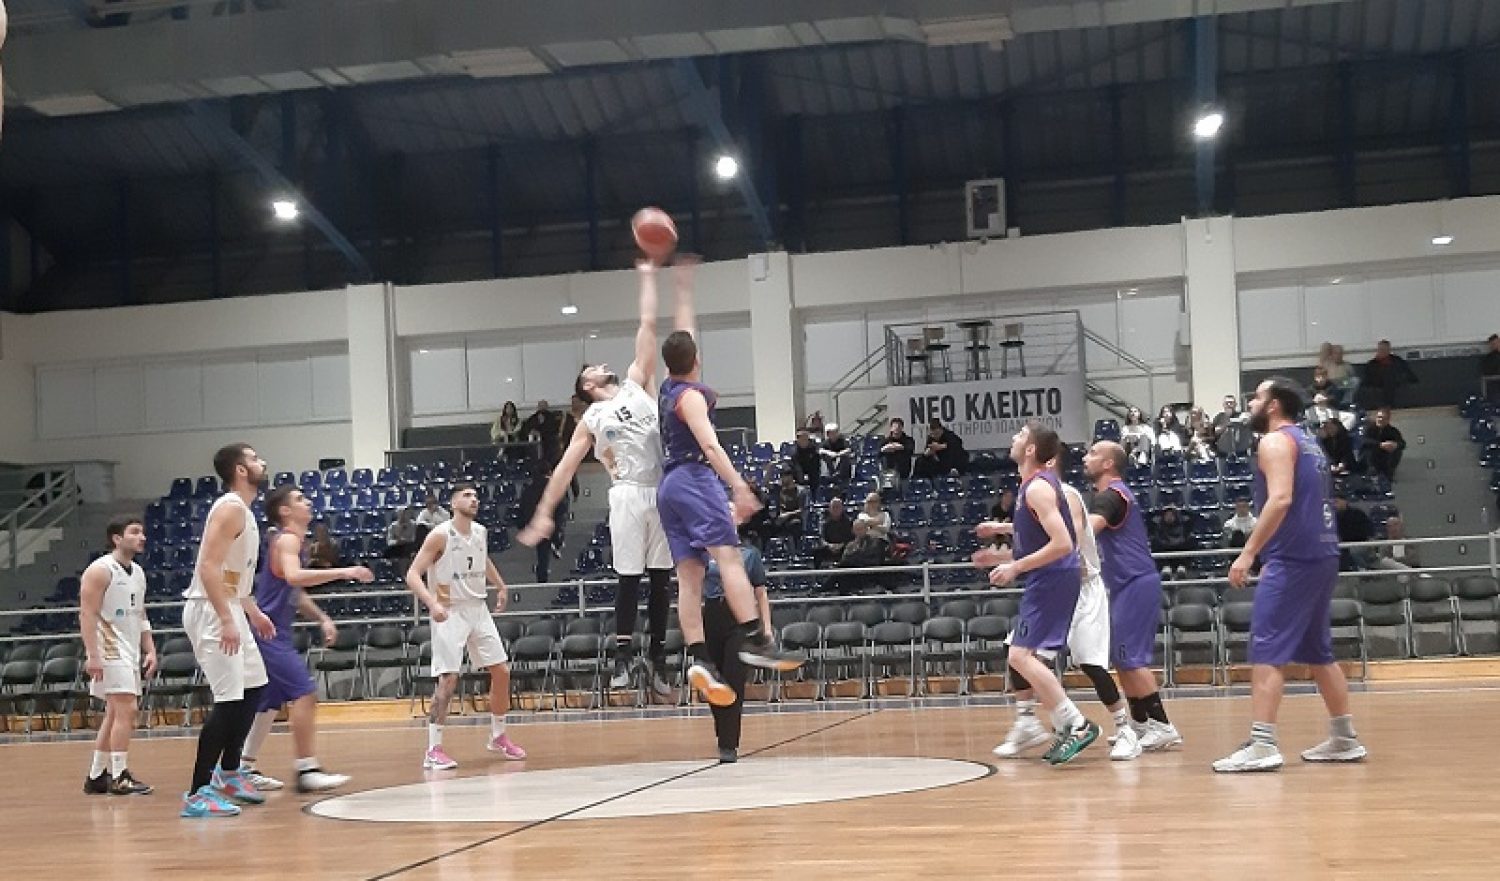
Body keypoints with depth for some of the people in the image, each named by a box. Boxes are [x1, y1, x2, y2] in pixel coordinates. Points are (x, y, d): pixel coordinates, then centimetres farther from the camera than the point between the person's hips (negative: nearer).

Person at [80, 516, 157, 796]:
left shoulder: (138, 573, 15)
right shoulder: (100, 570, -11)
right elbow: (87, 615, -16)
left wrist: (150, 650, 11)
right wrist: (92, 655, -23)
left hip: (130, 652, 9)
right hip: (110, 651, -9)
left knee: (115, 713, 12)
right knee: (126, 709, -14)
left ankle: (96, 776, 20)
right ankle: (119, 777, -10)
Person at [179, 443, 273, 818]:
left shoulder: (243, 511, 15)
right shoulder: (230, 508, -16)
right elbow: (209, 568, -25)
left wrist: (252, 613, 24)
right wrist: (227, 621, -28)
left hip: (229, 610, 11)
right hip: (210, 611, -11)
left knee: (253, 688, 18)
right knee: (230, 700, -13)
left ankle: (228, 772, 29)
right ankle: (198, 794, -10)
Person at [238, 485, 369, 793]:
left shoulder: (292, 540, 17)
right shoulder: (287, 539, -13)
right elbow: (294, 576, -34)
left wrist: (322, 618, 17)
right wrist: (344, 572, -35)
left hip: (273, 632, 10)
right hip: (268, 631, -10)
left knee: (272, 702, 16)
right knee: (305, 692, -14)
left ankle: (244, 768, 22)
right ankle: (307, 770, -13)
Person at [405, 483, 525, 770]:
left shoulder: (481, 533, 5)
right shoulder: (440, 535, -15)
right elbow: (413, 575, -19)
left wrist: (500, 586, 28)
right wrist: (432, 603, -33)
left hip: (478, 609, 7)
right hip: (450, 613, -7)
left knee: (501, 671, 8)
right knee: (448, 678, -15)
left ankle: (498, 736, 25)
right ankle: (433, 750, -8)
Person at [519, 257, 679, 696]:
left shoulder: (636, 385, 15)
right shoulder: (590, 421, 9)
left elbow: (647, 327, 15)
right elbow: (565, 467, 6)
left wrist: (647, 279, 15)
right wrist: (543, 513, -1)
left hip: (665, 491, 3)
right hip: (629, 494, -2)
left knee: (661, 577, 6)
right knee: (629, 577, -3)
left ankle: (657, 655, 13)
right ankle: (623, 654, 3)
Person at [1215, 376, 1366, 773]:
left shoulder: (1275, 440, -7)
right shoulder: (1307, 442, 21)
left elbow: (1280, 499, -22)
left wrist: (1249, 552, -22)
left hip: (1293, 558, -10)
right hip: (1321, 554, 10)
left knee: (1267, 651, -11)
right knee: (1318, 651, 17)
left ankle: (1262, 745, -17)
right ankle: (1344, 739, 21)